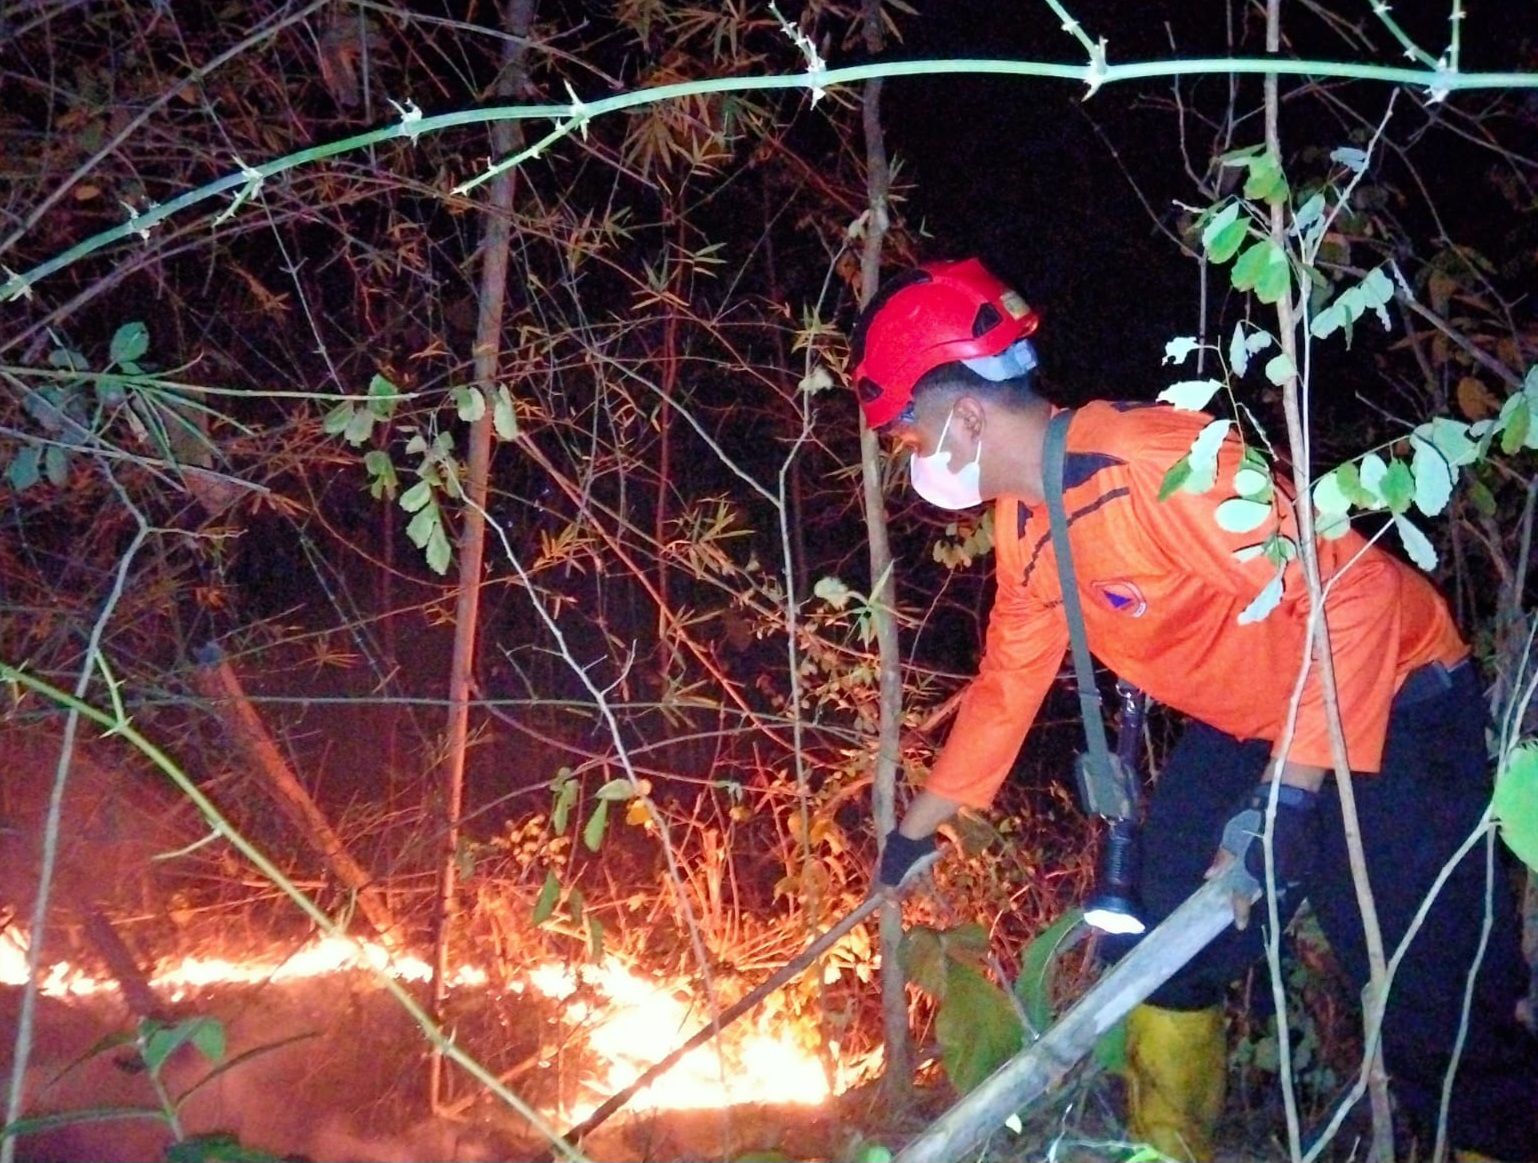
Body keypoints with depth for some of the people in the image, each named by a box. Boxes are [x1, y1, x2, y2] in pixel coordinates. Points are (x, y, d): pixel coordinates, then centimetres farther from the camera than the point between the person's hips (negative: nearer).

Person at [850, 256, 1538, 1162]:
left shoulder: (1149, 459, -29)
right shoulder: (1026, 522, 1)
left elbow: (1351, 591, -32)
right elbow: (1009, 679, 13)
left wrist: (1287, 794, -35)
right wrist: (919, 827, 18)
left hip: (1387, 710, -9)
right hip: (1244, 724, 9)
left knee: (1432, 1013, -10)